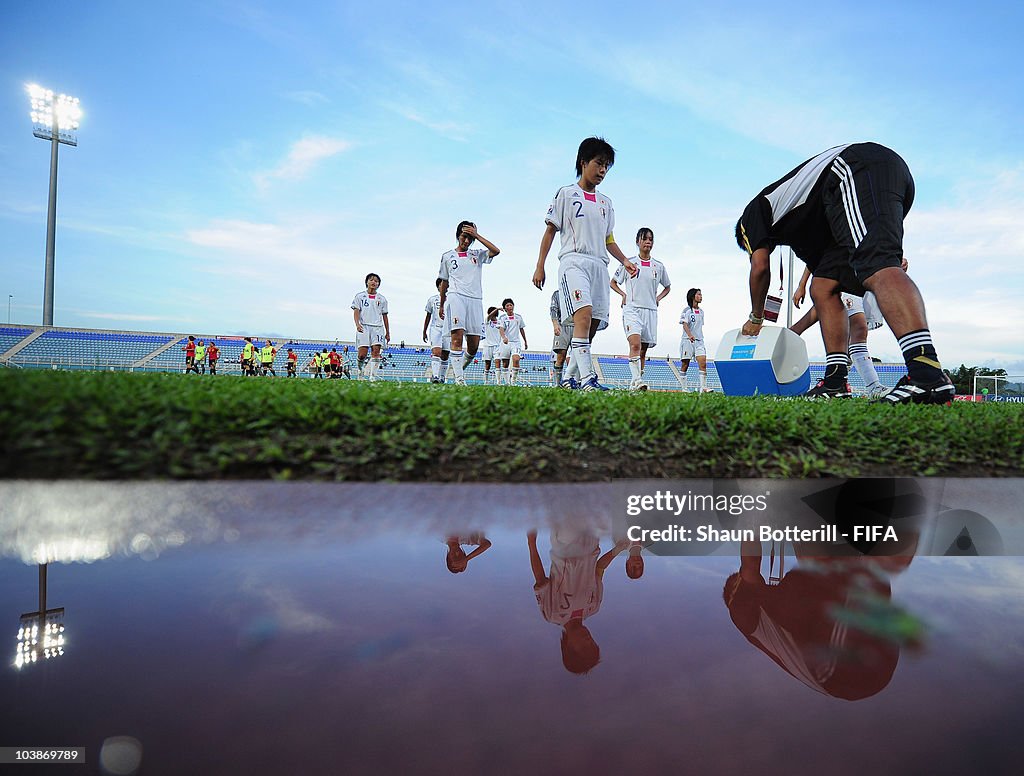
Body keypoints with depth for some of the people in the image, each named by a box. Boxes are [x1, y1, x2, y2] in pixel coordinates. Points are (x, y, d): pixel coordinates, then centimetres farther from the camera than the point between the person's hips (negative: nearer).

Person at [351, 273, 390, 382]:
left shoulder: (382, 299, 15)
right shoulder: (360, 296, 9)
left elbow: (384, 316, 16)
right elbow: (356, 311, 0)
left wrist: (388, 333, 13)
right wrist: (357, 324, -18)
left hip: (378, 327, 2)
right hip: (363, 327, -2)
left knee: (376, 351, -12)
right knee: (362, 354, -10)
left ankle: (372, 376, -10)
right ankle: (360, 368, 18)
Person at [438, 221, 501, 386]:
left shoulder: (477, 254, 18)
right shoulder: (447, 256, 17)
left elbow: (496, 251, -1)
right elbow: (444, 282, 22)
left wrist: (477, 235, 1)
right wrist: (441, 305, 22)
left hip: (475, 299, 2)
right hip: (455, 297, -2)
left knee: (474, 345, -1)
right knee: (457, 337, -19)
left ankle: (461, 368, 24)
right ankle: (459, 378, -21)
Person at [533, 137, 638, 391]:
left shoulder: (606, 203, 23)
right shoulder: (567, 194, 8)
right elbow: (550, 230, 5)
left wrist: (625, 261, 8)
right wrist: (540, 266, -3)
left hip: (599, 266, 6)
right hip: (574, 261, -6)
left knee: (593, 324, 0)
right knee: (584, 313, -26)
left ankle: (570, 377, 11)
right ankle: (587, 378, -33)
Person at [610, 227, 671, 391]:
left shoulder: (659, 266, 13)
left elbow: (667, 287, 27)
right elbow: (613, 282, 16)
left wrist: (658, 298, 10)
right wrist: (623, 294, 1)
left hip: (650, 311, 3)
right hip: (632, 309, -3)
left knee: (643, 349, 3)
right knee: (635, 344, -23)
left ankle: (636, 382, 10)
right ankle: (636, 379, -30)